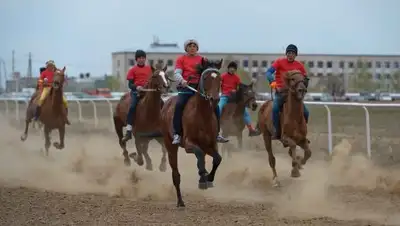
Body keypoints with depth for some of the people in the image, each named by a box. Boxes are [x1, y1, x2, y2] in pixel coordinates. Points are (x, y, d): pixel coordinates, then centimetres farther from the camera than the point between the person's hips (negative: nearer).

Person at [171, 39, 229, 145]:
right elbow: (177, 73, -2)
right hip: (186, 87, -3)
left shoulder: (201, 59, 18)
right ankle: (177, 134, -26)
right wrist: (182, 81, -23)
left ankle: (216, 133, 4)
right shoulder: (181, 59, 10)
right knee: (179, 104, -29)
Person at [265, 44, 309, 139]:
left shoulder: (299, 65, 7)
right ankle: (277, 132, -18)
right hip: (281, 92, -3)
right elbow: (269, 72, -10)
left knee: (305, 112, -9)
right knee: (275, 108, -30)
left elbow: (305, 79, 14)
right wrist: (272, 81, -28)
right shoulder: (280, 62, 0)